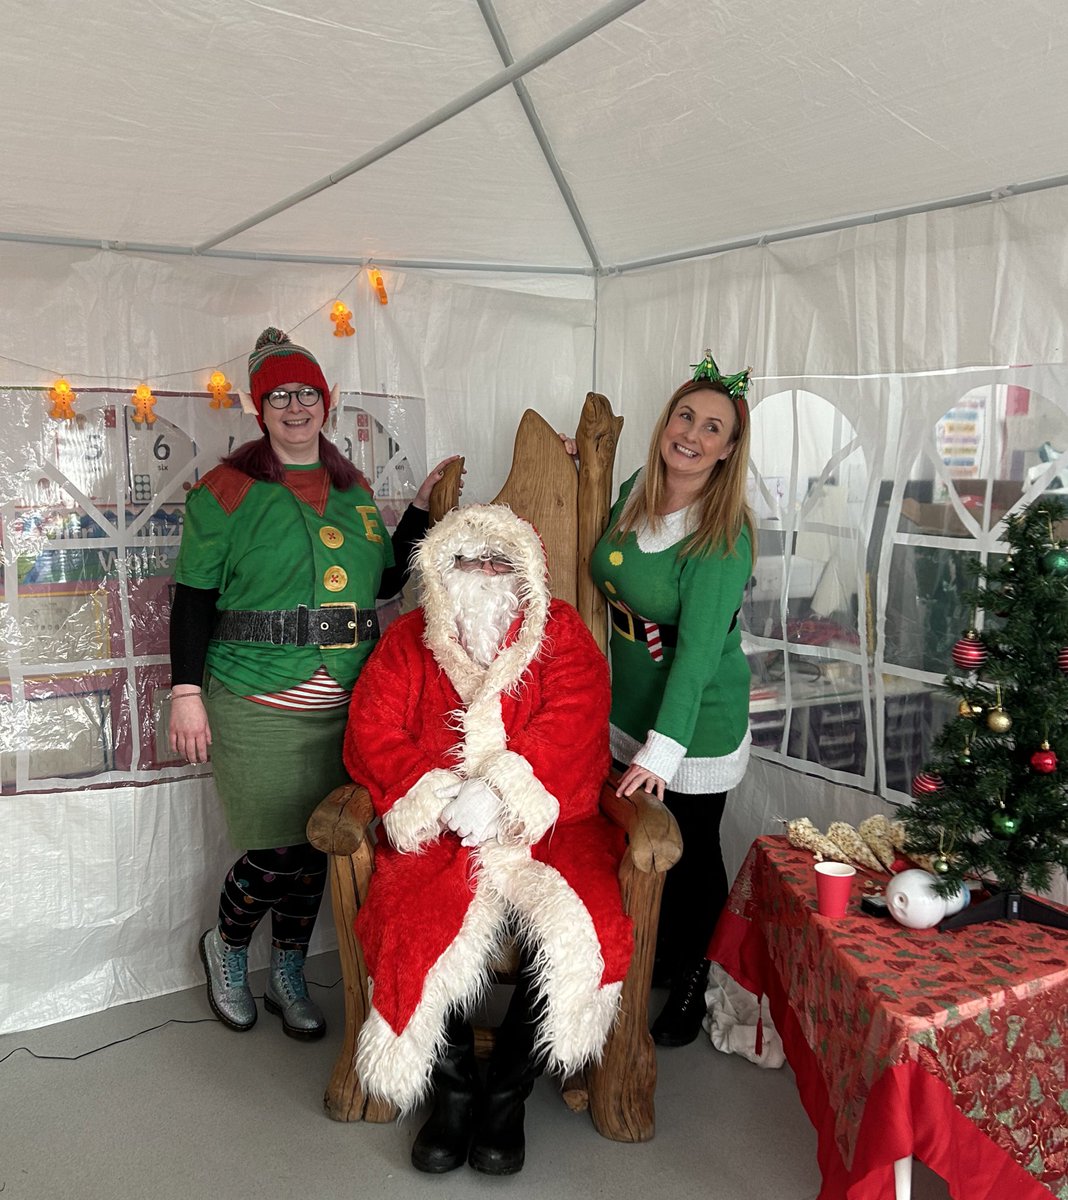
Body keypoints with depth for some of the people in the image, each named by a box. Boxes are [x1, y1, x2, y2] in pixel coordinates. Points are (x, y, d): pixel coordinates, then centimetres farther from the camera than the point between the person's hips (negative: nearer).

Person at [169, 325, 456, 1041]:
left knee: (315, 844, 12)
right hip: (258, 704, -5)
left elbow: (388, 580, 16)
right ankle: (226, 948, 30)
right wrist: (186, 694, -10)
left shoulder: (354, 490, 11)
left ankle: (289, 977, 33)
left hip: (344, 704, 5)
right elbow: (194, 598, -4)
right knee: (275, 849, -2)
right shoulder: (228, 490, -4)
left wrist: (424, 507, 9)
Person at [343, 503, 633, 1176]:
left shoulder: (562, 636, 7)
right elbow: (373, 735, 1)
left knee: (575, 930, -26)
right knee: (418, 925, -27)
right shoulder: (409, 641, 11)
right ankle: (454, 1091, -1)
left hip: (543, 823, 0)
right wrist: (443, 800, -15)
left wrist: (504, 794, -21)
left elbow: (571, 734, -6)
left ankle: (507, 1095, -2)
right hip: (437, 830, 1)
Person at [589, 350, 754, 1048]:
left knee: (692, 852, 10)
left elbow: (698, 649, -27)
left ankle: (691, 983, 33)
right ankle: (655, 953, 42)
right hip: (628, 705, 6)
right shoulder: (635, 492, -2)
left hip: (697, 721, -6)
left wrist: (662, 750, -31)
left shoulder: (723, 536, -21)